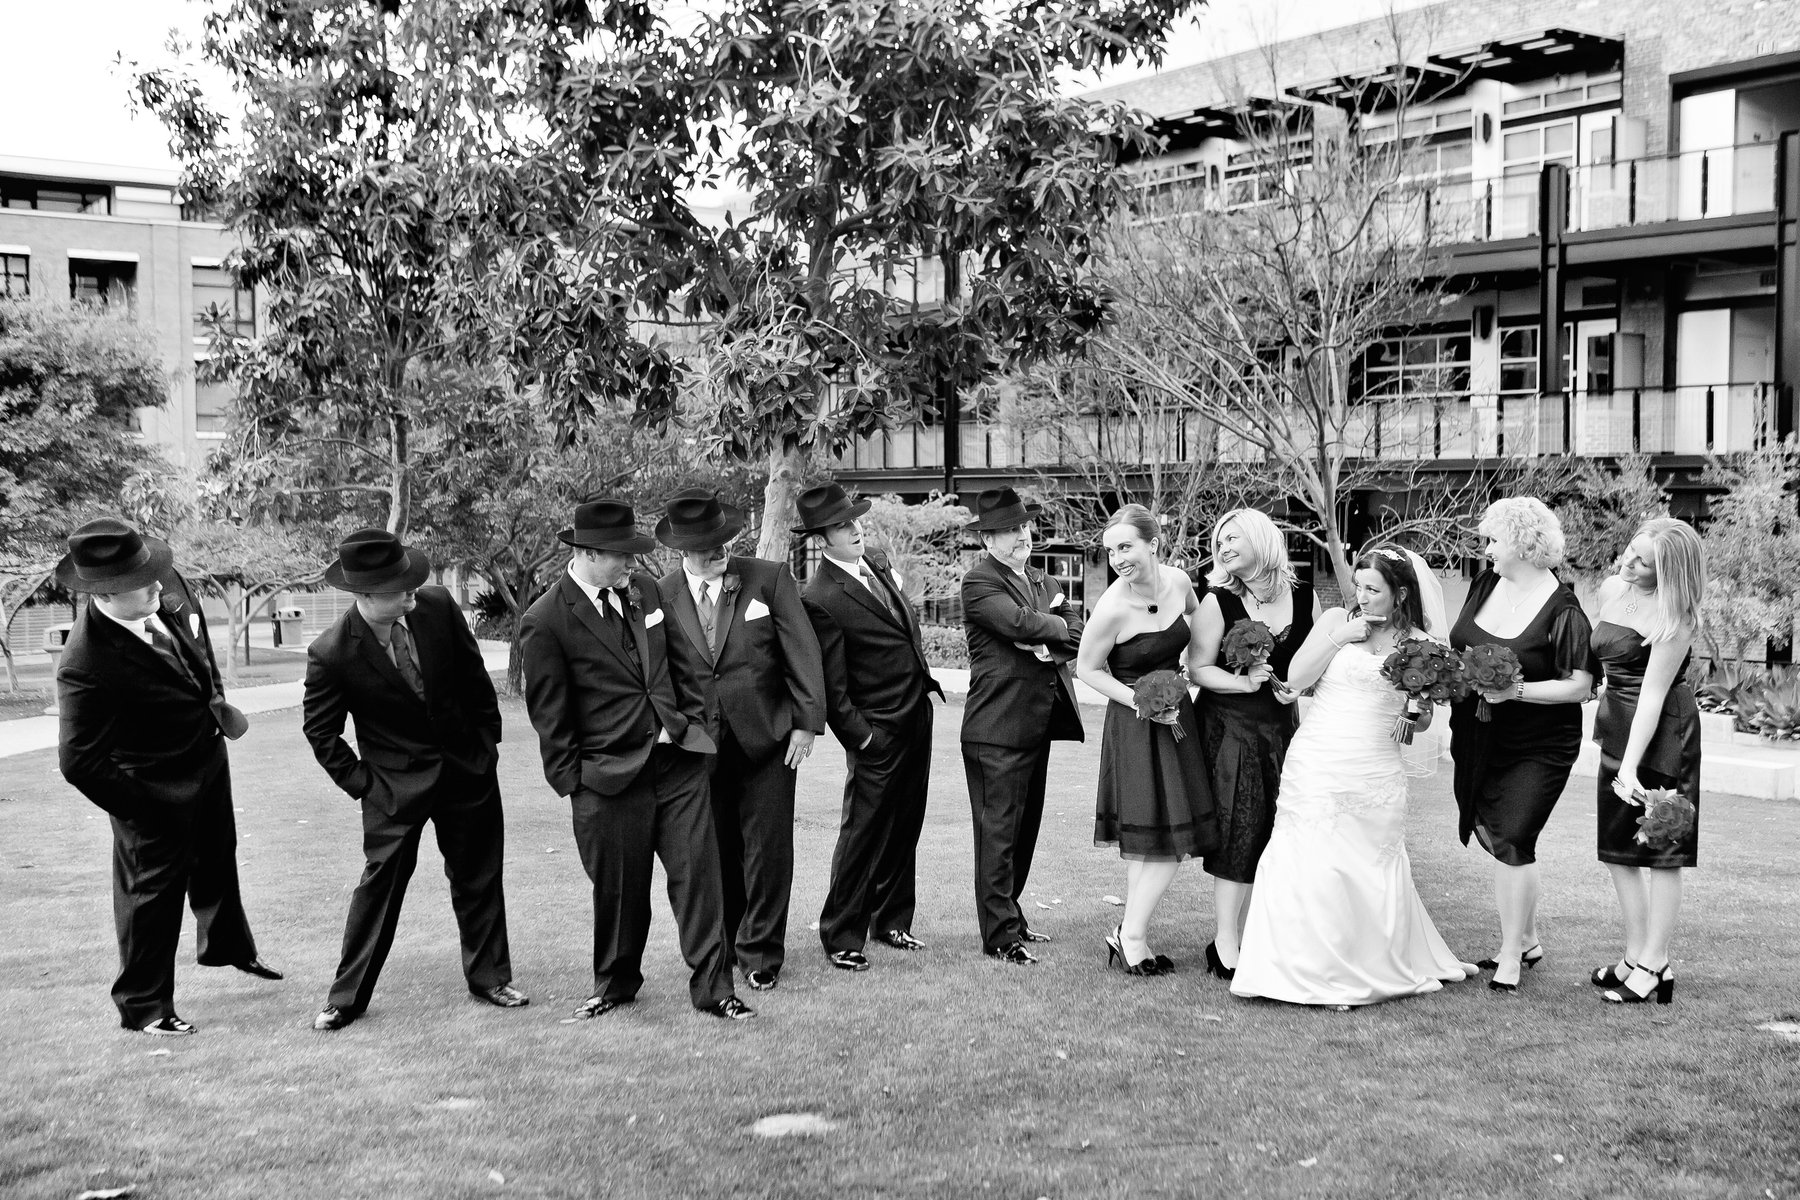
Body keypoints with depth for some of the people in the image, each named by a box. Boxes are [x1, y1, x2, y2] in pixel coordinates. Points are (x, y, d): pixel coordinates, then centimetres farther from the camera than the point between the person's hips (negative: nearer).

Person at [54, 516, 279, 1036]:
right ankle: (143, 1006, 29)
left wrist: (216, 701, 8)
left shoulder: (167, 588, -17)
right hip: (155, 791, -8)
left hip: (208, 755, 8)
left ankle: (228, 945, 55)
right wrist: (145, 812, -22)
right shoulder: (86, 665, -37)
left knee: (217, 858, 28)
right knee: (154, 887, 8)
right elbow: (79, 762, -30)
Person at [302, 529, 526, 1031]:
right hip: (395, 782, -3)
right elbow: (320, 730, -5)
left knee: (478, 877, 12)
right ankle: (346, 998, 15)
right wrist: (360, 782, -6)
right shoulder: (331, 654, -20)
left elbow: (474, 676, 3)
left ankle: (488, 976, 27)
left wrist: (487, 741, 7)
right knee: (379, 881, 1)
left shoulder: (438, 607, -12)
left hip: (467, 764, 3)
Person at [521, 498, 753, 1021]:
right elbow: (548, 713, -6)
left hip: (677, 759, 4)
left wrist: (688, 719, 5)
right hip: (609, 777, -4)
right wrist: (571, 780, -5)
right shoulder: (545, 621, -10)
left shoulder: (644, 589, 7)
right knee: (618, 889, 9)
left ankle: (712, 987, 9)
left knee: (698, 873, 1)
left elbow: (682, 661, 15)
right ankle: (615, 984, 31)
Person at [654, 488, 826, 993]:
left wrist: (806, 722, -9)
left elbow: (802, 652, -4)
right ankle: (722, 949, 28)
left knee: (768, 849, 3)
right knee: (714, 853, 9)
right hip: (698, 745, 1)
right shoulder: (660, 596, -1)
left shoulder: (770, 578, -3)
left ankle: (760, 953, 17)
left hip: (767, 738, -1)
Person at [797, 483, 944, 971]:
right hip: (879, 732, -8)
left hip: (917, 714, 8)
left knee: (903, 830, 16)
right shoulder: (820, 598, -20)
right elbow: (831, 687, -18)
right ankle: (841, 936, 12)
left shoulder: (878, 562, 5)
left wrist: (926, 683, 17)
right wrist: (860, 738, -16)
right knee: (863, 835, 0)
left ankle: (891, 920, 30)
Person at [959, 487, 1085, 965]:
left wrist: (1049, 646, -12)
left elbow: (1076, 634, 8)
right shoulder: (979, 581, -8)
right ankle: (1001, 934, 1)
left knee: (1024, 829, 15)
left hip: (1038, 723, 8)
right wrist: (1056, 622, -3)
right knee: (999, 831, -4)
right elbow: (1022, 623, -22)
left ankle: (1010, 915, 26)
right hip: (998, 727, -8)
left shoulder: (1040, 580, 17)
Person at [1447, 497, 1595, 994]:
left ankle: (1511, 956, 5)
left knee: (1512, 840, -9)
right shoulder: (1486, 584, 2)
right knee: (1494, 835, 14)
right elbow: (1463, 648, 15)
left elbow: (1579, 686, -17)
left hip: (1537, 747, -7)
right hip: (1480, 741, 7)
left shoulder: (1561, 609, -18)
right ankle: (1528, 939, 32)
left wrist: (1517, 691, -26)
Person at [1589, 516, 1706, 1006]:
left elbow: (1653, 694, -22)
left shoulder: (1672, 618, -19)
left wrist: (1630, 766, -25)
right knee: (1618, 848, 11)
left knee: (1661, 849, 0)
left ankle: (1654, 966, 6)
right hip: (1617, 727, 8)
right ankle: (1634, 956, 22)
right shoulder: (1611, 590, 4)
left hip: (1661, 733, -8)